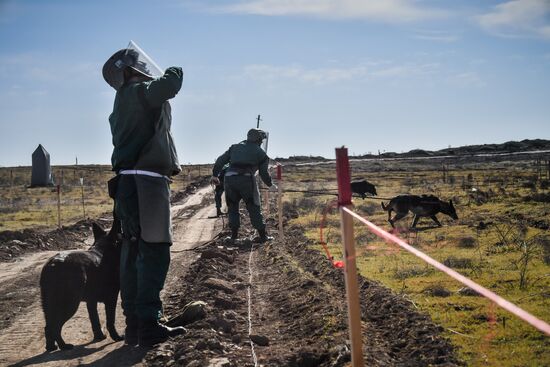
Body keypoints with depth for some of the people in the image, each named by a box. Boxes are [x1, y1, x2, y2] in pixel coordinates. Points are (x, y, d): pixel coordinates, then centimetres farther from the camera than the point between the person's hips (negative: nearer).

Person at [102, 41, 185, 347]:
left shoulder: (124, 104, 22)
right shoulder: (139, 92, -6)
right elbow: (171, 83, -22)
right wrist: (174, 73, -2)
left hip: (129, 184, 10)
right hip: (145, 182, -10)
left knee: (134, 254, 9)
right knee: (155, 252, -9)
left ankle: (135, 326, 14)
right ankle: (148, 325, -10)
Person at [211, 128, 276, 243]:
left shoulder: (235, 147, 20)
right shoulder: (260, 153, 13)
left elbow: (221, 160, 16)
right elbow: (264, 172, 11)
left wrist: (215, 174, 24)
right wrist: (270, 184, 27)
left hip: (230, 178, 3)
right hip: (246, 179, -2)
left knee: (232, 207, 17)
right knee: (254, 208, 7)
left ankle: (234, 234, 14)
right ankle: (263, 235, 7)